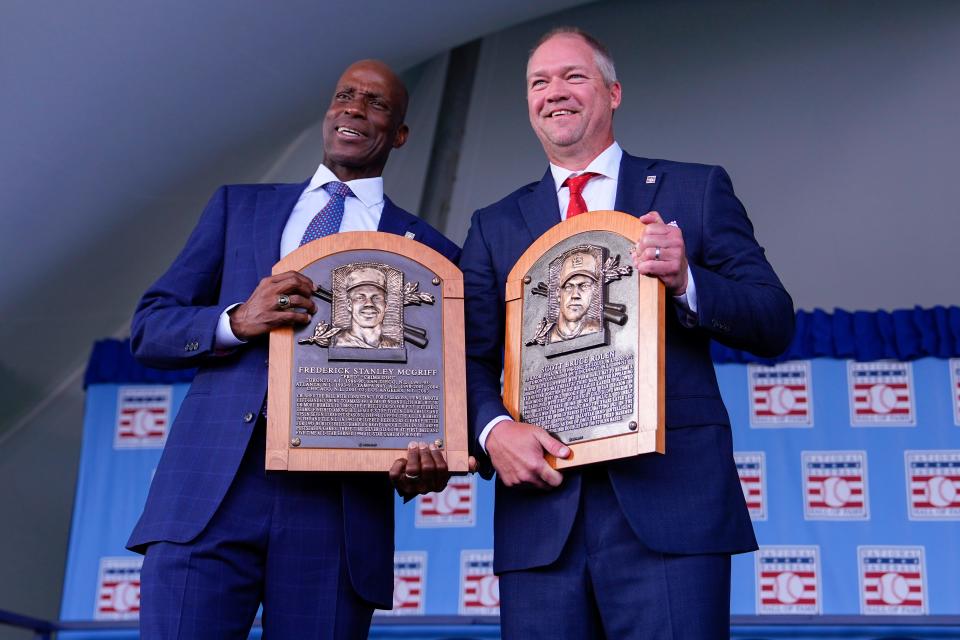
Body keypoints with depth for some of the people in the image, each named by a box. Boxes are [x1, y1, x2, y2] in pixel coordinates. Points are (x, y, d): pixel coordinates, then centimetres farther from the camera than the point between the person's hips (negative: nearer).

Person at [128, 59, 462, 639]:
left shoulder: (430, 250, 13)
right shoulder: (239, 206, 17)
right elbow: (149, 328, 13)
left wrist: (428, 464, -12)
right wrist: (236, 321, -8)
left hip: (339, 504, 0)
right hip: (210, 489, 1)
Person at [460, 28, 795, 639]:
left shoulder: (696, 189, 10)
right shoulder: (494, 226, 17)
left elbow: (775, 325, 5)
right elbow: (471, 361, 10)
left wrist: (686, 281, -14)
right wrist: (493, 429, -11)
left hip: (670, 501, -2)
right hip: (541, 506, 2)